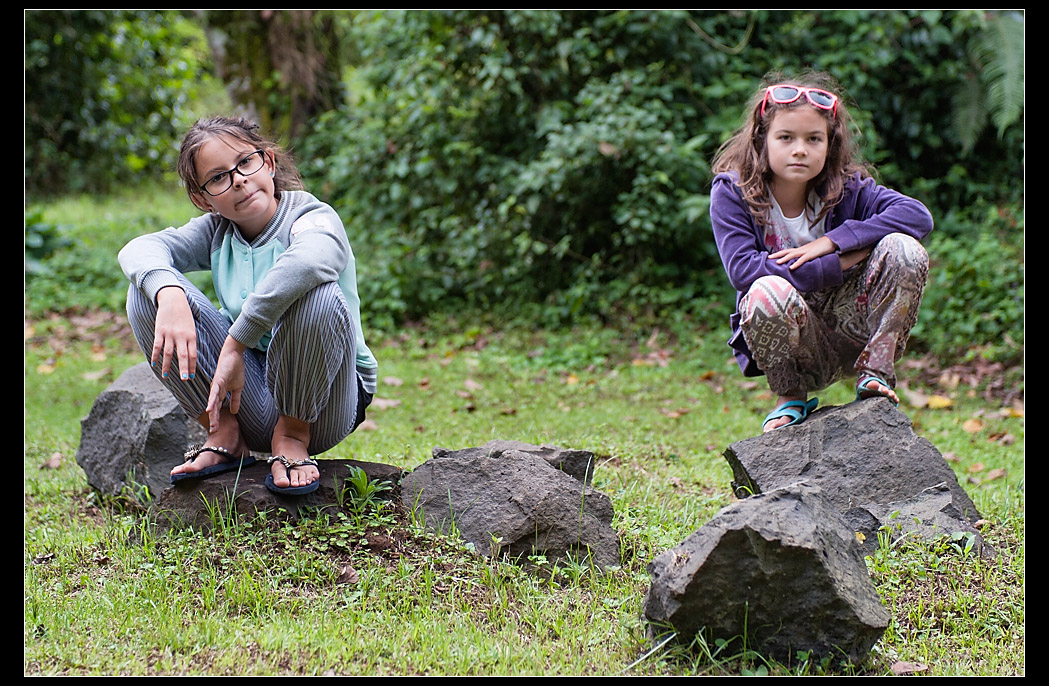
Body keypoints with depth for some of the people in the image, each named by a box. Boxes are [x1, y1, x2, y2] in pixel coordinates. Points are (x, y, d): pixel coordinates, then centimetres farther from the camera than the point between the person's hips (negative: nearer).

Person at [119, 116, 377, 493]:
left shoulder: (314, 216, -12)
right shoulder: (216, 232, 6)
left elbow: (309, 260, -39)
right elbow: (139, 249, -12)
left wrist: (235, 345, -39)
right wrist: (168, 294, -36)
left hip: (320, 399, -4)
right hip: (250, 401, 4)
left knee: (319, 293, -35)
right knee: (148, 289, -10)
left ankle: (293, 434, -11)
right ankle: (224, 433, -2)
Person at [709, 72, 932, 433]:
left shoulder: (846, 188, -3)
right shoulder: (731, 193, -8)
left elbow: (918, 215, -16)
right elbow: (743, 269, -22)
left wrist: (832, 242, -23)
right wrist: (841, 264, -21)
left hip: (850, 331, 2)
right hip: (795, 348, -2)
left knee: (903, 249, -20)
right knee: (768, 291, -36)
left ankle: (876, 372, -8)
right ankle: (791, 398, -8)